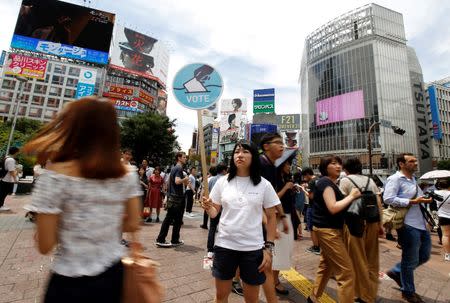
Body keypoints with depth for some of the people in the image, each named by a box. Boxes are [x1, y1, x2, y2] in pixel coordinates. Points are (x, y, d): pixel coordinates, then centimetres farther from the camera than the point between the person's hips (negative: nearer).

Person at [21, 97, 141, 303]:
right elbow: (133, 224, -1)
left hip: (71, 282, -3)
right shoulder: (127, 175, -9)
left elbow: (44, 245, -13)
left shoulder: (57, 174, -19)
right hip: (112, 274, 3)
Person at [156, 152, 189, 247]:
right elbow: (177, 181, -28)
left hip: (171, 197, 9)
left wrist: (184, 182, 19)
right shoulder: (179, 168, -13)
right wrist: (185, 179, -11)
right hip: (177, 198, -9)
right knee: (177, 220, 2)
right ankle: (175, 240, 11)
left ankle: (160, 240, 18)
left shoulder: (174, 168, 16)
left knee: (168, 219, 12)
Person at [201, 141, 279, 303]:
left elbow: (271, 217, 1)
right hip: (224, 245, 1)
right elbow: (214, 213, 6)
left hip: (253, 248, -1)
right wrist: (208, 208, -16)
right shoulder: (222, 182, -2)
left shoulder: (264, 185, -6)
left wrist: (268, 248, -3)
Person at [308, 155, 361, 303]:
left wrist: (351, 197, 4)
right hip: (328, 230, -11)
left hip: (329, 229, 11)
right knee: (346, 271, -6)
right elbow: (333, 208, -25)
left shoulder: (330, 183, 15)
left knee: (326, 265, 21)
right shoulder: (326, 182, -16)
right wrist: (352, 196, -15)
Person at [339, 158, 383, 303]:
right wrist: (380, 223, 14)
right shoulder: (370, 180, 12)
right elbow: (379, 203, 9)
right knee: (372, 258, 18)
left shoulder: (345, 180, -5)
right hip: (372, 222, 6)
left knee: (358, 259, 7)